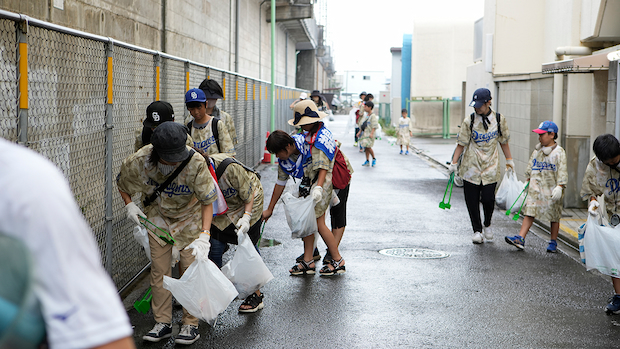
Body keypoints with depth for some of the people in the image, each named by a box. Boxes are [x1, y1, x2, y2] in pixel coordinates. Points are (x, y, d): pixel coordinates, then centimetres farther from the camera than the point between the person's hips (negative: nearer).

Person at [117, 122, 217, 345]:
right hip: (158, 217, 3)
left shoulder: (196, 163, -32)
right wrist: (129, 205, -16)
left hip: (189, 217, -2)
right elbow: (122, 183, 0)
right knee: (159, 270, 3)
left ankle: (191, 325, 8)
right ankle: (163, 323, 14)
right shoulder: (139, 162, -25)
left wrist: (204, 235, -30)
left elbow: (207, 201, -21)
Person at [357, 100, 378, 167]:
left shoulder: (373, 116, -12)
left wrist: (371, 133, -26)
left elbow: (374, 126, -17)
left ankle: (374, 159, 5)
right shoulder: (365, 115, 15)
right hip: (364, 133, 8)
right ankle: (367, 161, 16)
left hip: (369, 134, -8)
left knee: (368, 146, -14)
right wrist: (360, 132, 16)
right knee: (365, 147, 9)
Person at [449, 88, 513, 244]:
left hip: (491, 166, 0)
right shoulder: (469, 121, -3)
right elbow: (461, 143, 1)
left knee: (488, 198, -9)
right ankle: (477, 231, 14)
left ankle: (487, 225, 20)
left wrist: (509, 160, 16)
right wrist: (453, 163, -2)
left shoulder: (499, 119, 1)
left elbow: (503, 141, 13)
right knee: (472, 200, -1)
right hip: (471, 166, 0)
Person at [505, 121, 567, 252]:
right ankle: (520, 238, -10)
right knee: (529, 213, -4)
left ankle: (553, 242, 19)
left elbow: (562, 172, -10)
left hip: (551, 190, -4)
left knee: (554, 217, 7)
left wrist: (559, 187, -18)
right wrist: (528, 181, 16)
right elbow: (530, 167, 20)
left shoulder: (559, 152, -6)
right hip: (535, 189, 4)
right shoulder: (537, 151, 11)